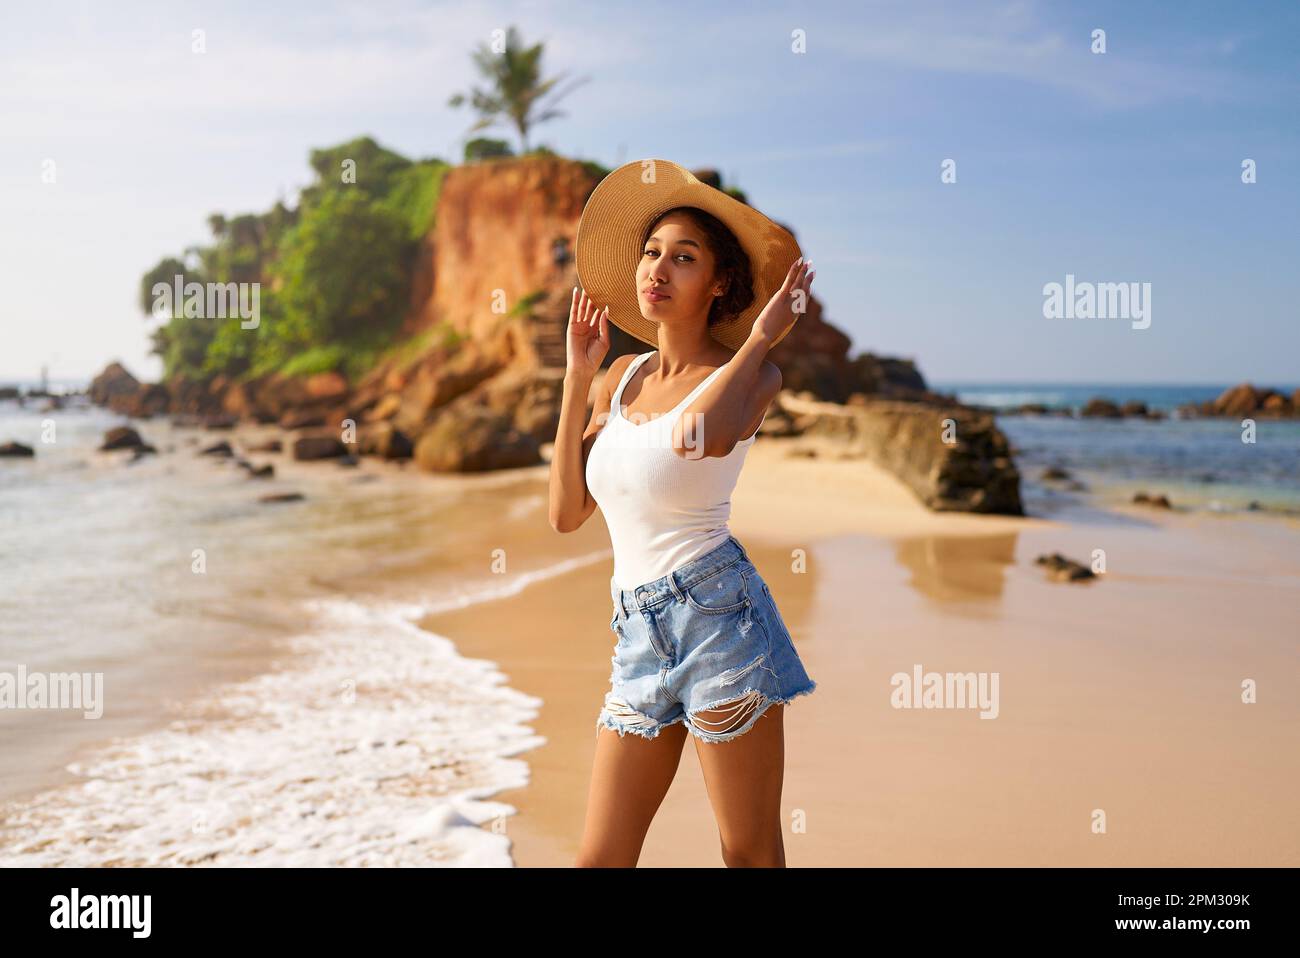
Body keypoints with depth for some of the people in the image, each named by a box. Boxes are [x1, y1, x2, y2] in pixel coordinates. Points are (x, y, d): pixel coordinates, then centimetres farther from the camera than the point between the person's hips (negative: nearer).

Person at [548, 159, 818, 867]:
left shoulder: (748, 375, -4)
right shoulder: (623, 376, 13)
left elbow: (700, 434, -29)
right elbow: (566, 512, 8)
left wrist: (761, 337, -14)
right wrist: (577, 377, 7)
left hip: (716, 616, -6)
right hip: (639, 634, 6)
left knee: (751, 854, 6)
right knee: (599, 857, 9)